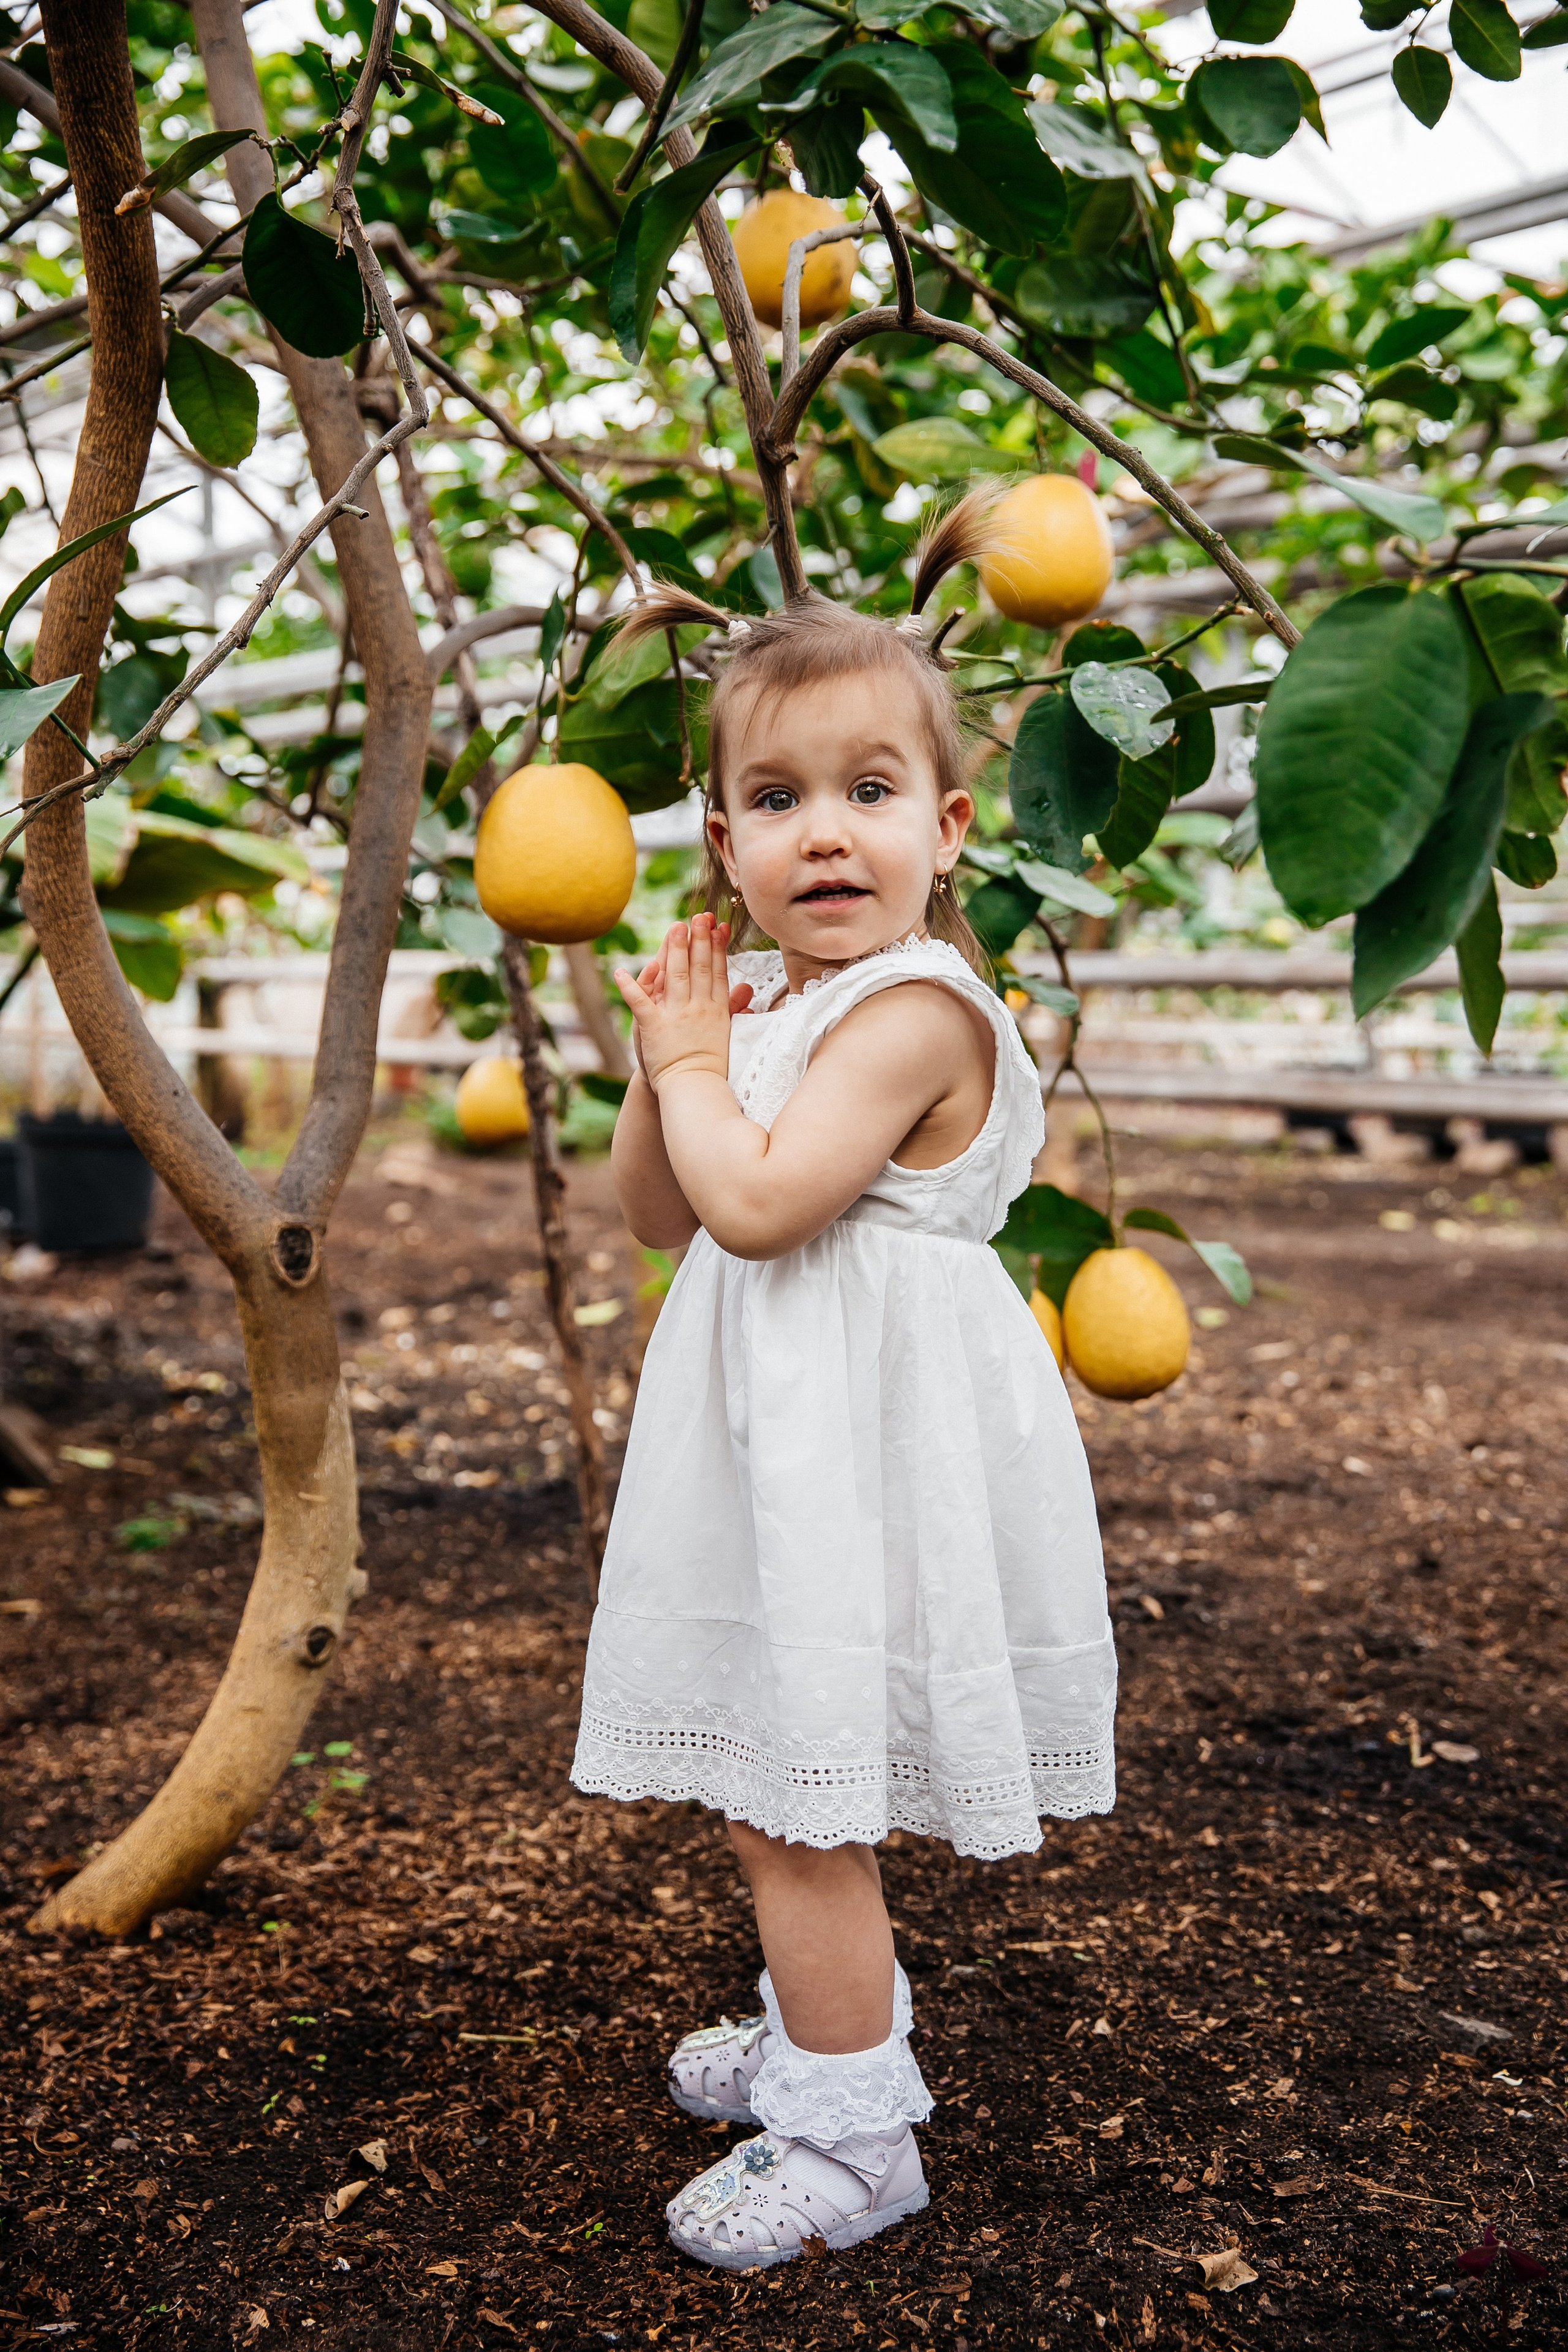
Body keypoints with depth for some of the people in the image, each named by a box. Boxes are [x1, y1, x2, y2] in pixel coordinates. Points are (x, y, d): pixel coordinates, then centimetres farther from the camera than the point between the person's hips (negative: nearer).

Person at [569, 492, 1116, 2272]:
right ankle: (829, 2027, 42)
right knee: (776, 1790, 21)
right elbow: (659, 1216, 13)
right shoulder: (764, 996, 9)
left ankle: (850, 2134, 17)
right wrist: (664, 1066, -2)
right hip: (783, 1439, 9)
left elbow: (757, 1200, -28)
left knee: (799, 1799, -1)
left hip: (859, 1450, -9)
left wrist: (695, 1065, -11)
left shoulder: (915, 1005, -18)